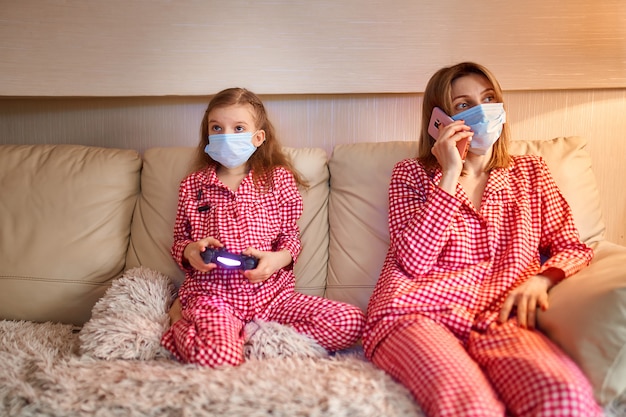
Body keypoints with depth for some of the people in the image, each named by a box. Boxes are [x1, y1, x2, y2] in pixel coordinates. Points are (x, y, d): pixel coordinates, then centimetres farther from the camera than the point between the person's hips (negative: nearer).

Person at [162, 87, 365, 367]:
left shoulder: (279, 180, 4)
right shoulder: (192, 186, 7)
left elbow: (290, 236, 10)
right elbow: (179, 240, 17)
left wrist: (278, 259, -12)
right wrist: (189, 251, -7)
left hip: (271, 292, 3)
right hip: (213, 293, -2)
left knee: (351, 322, -17)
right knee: (218, 355, -36)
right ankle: (182, 320, 1)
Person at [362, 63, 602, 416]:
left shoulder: (531, 172, 22)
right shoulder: (411, 174, 13)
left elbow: (573, 247, 17)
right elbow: (414, 261, -3)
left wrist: (541, 279, -6)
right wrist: (450, 174, -5)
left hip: (499, 318, 3)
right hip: (417, 312, -2)